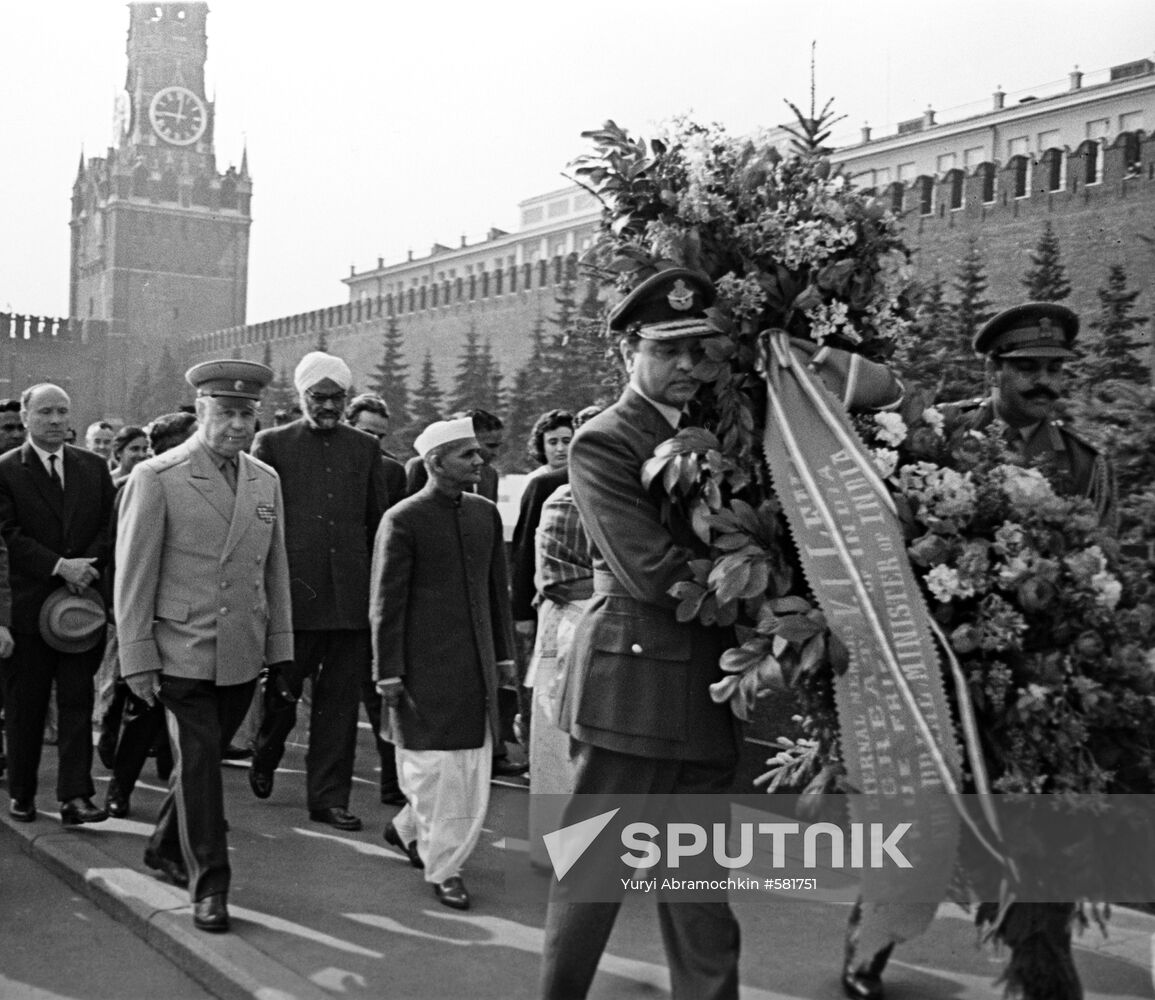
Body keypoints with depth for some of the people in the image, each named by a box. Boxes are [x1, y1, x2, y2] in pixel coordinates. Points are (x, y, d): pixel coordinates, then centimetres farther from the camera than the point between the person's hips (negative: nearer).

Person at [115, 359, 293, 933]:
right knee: (200, 765, -3)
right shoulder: (156, 477, -7)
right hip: (182, 654, -5)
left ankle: (166, 849, 37)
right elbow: (132, 576, -7)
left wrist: (280, 647, 11)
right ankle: (209, 885, 9)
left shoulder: (265, 481, 9)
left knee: (204, 758, 16)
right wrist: (137, 659, -9)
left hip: (242, 656, 5)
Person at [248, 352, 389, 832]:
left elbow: (379, 524, 13)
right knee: (283, 691, 5)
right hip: (293, 590, -2)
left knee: (341, 701, 5)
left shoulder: (365, 448, 12)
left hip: (351, 595, 2)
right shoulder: (272, 444, 4)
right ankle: (265, 755, 35)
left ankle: (329, 796, 14)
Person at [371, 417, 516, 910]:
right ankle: (443, 868, 18)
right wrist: (389, 674, -9)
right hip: (425, 667, -6)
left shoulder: (486, 513, 10)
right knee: (435, 767, 1)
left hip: (475, 665, 6)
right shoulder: (402, 520, -9)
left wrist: (503, 654, 14)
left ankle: (408, 828, 35)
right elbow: (386, 604, -7)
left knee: (473, 768, 10)